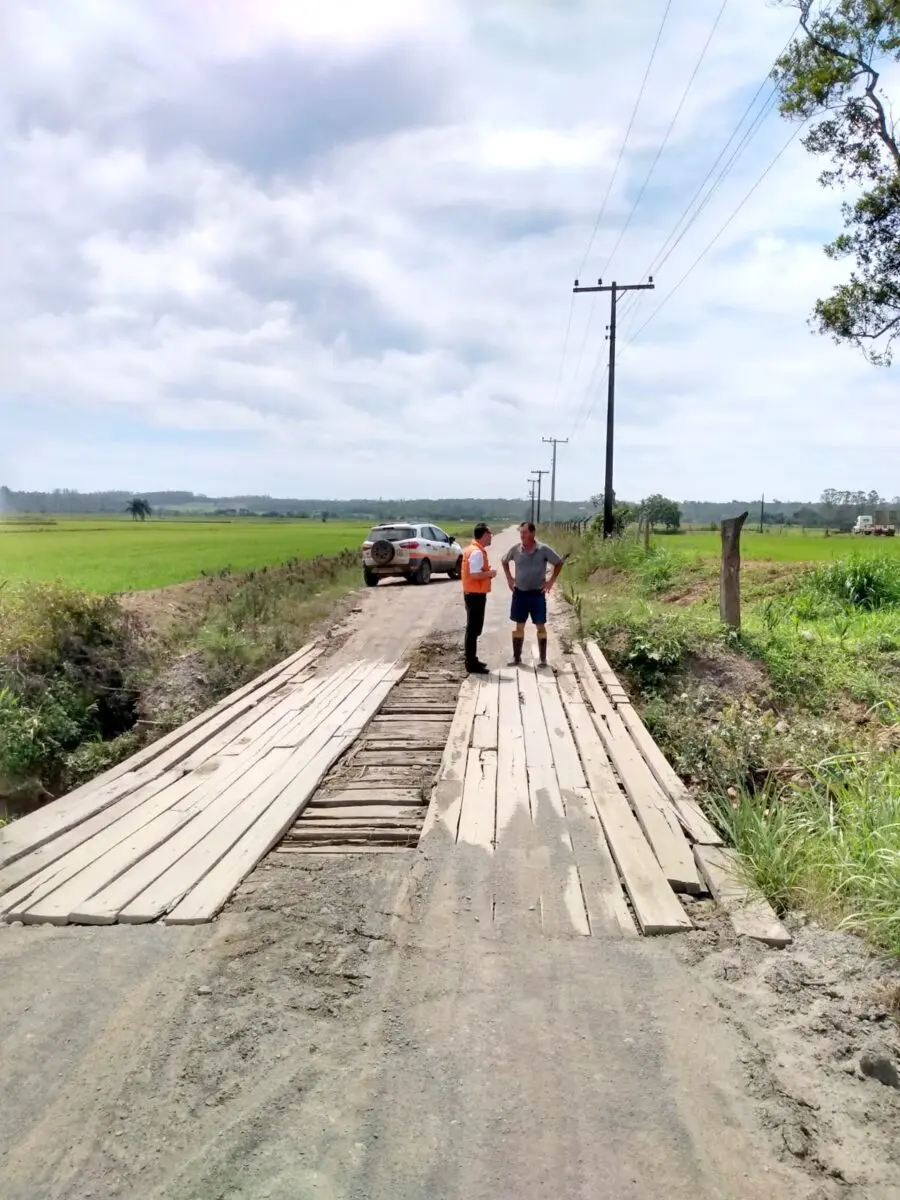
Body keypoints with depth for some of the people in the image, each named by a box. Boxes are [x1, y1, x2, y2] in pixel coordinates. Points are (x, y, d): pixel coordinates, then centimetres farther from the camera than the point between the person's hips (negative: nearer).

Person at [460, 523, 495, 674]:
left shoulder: (474, 549, 13)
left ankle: (472, 660, 24)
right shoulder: (477, 552, -19)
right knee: (473, 629, -5)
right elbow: (475, 574, -26)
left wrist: (487, 571, 9)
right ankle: (471, 664, 0)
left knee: (474, 628, 16)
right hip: (476, 594, -10)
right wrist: (490, 573, -12)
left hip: (473, 593, 10)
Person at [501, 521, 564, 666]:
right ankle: (516, 657, 16)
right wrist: (509, 578, 7)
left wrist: (551, 581, -4)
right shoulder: (515, 549, -4)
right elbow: (505, 561, 15)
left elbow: (559, 563, 1)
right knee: (519, 626, 7)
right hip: (520, 593, 2)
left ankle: (543, 659, 11)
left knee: (540, 626, 2)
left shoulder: (544, 549, -11)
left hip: (537, 593, -2)